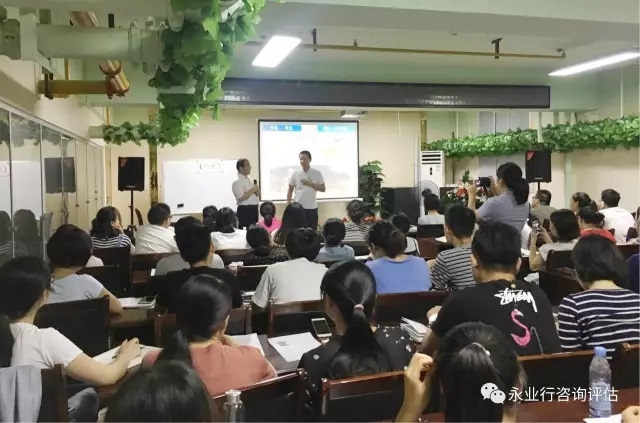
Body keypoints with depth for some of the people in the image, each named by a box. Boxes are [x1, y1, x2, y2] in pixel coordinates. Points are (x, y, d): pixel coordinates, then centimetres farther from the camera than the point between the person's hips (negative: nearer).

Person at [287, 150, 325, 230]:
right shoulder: (295, 174, 1)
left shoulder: (317, 173, -1)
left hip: (312, 208, -1)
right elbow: (290, 190, 6)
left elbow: (323, 189, 0)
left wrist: (311, 184, -14)